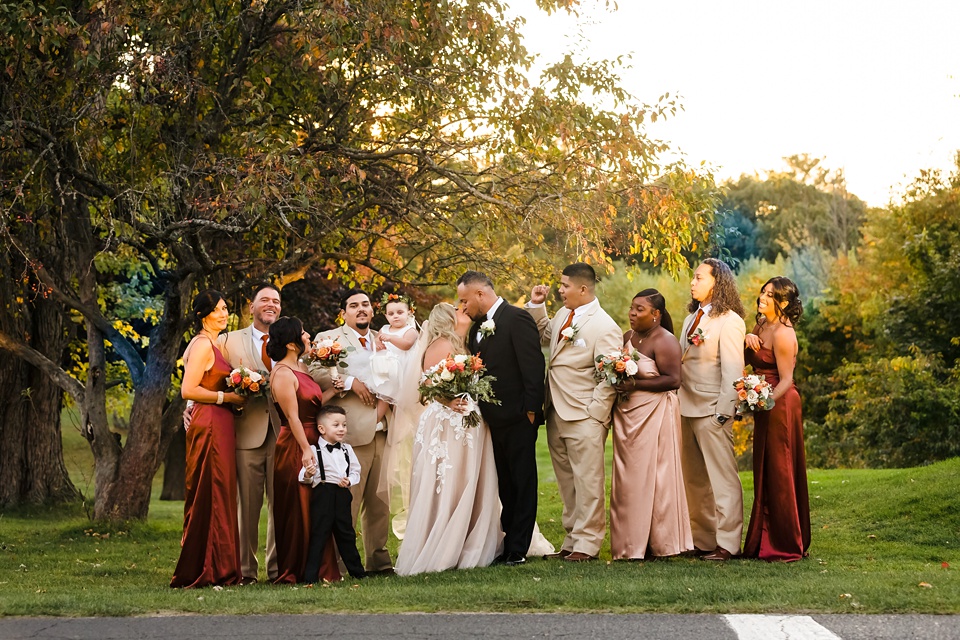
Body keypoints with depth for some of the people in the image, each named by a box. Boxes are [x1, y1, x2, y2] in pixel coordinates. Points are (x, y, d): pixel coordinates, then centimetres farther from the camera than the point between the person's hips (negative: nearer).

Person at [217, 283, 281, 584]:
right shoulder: (229, 341, 9)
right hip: (247, 433, -1)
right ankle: (246, 569, 8)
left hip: (283, 432, 1)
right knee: (247, 504, 2)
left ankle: (278, 567, 11)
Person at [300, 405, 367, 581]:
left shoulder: (347, 449, 12)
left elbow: (356, 471, 13)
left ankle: (357, 571, 24)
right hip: (322, 495, -5)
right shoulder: (314, 450, -4)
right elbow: (304, 476, -7)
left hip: (342, 494, 5)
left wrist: (349, 480, -6)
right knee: (319, 533, -5)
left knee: (346, 532, 14)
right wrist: (307, 476, -30)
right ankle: (310, 575, -2)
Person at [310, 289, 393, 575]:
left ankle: (378, 560, 17)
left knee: (380, 500, 8)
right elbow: (314, 371, -8)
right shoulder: (328, 339, 5)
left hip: (383, 430, 5)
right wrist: (350, 382, -15)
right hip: (352, 432, -5)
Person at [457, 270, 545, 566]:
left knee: (522, 484, 0)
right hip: (493, 419, 8)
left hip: (518, 418, -8)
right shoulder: (477, 328, 15)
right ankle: (505, 545, 17)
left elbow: (533, 365, -15)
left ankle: (517, 550, 2)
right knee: (504, 485, 12)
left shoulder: (518, 319, -10)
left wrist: (530, 409, -18)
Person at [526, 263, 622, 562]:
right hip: (556, 414, 9)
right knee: (567, 482, 14)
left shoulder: (604, 327, -14)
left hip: (584, 418, -8)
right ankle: (572, 540, 22)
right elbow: (544, 335, 30)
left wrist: (595, 416, -17)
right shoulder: (563, 315, 10)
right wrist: (536, 306, 15)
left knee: (587, 482, -2)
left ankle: (587, 544, 3)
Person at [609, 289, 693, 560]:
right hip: (627, 414, 8)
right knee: (628, 478, 7)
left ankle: (660, 543, 6)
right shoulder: (628, 337, 12)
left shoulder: (665, 341, -11)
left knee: (653, 476, -3)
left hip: (655, 415, -8)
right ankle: (632, 541, 13)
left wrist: (635, 384, -21)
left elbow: (672, 379, -18)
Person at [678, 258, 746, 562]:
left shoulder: (729, 321, -9)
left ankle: (726, 544, -1)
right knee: (695, 481, 13)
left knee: (722, 479, -4)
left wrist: (723, 412, -18)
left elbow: (732, 371, -14)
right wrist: (677, 406, 11)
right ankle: (702, 539, 22)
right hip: (688, 410, 9)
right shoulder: (691, 320, 17)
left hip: (712, 411, -9)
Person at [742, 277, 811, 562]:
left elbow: (786, 380, -18)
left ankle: (786, 546, 4)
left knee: (779, 473, -3)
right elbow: (747, 360, 15)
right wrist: (747, 340, -4)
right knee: (766, 473, 13)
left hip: (780, 405, -10)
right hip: (766, 403, 10)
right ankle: (766, 542, 21)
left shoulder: (783, 333, -18)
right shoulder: (762, 324, 9)